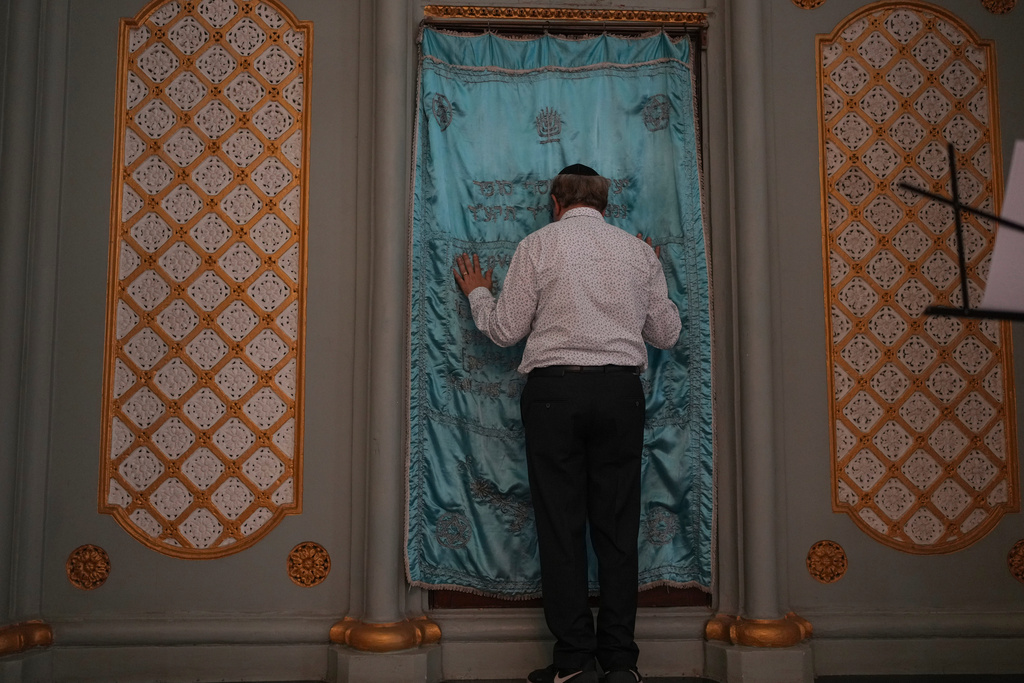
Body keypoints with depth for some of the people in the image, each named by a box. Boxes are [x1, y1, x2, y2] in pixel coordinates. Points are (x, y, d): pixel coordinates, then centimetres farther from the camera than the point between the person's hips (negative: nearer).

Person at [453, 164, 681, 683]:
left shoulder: (537, 245, 3)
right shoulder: (638, 251, 12)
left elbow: (505, 330, 3)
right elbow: (666, 334, 16)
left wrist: (477, 293, 22)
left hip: (554, 390, -2)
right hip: (620, 390, 3)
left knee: (561, 524, 1)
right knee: (617, 525, 6)